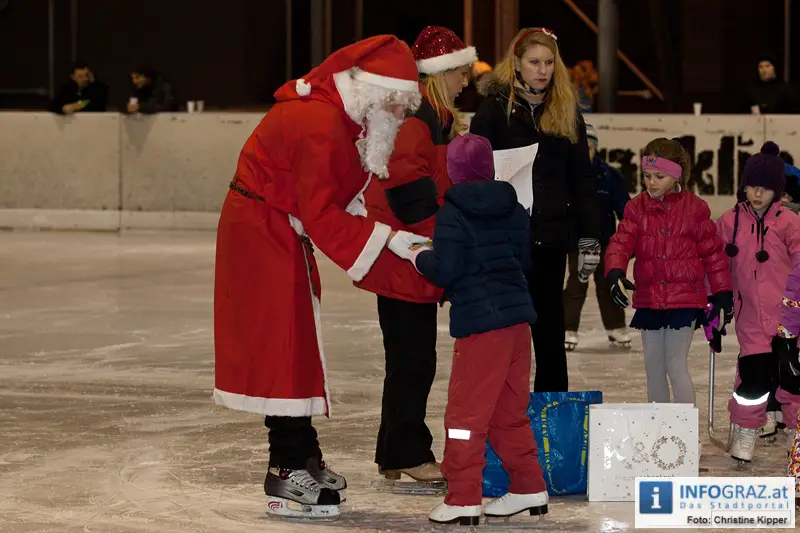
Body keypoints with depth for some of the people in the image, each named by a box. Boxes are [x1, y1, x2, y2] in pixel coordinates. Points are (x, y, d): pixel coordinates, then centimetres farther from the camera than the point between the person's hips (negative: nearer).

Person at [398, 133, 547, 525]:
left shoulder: (452, 214, -10)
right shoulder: (514, 209, 10)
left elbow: (443, 271, -14)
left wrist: (420, 256, 4)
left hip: (480, 321, -7)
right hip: (518, 316, 7)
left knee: (467, 412, -3)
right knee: (511, 411, 18)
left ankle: (463, 500, -5)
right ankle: (529, 488, 23)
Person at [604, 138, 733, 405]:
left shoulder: (694, 208, -2)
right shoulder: (637, 207, 4)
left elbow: (712, 251, 3)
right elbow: (621, 242, -7)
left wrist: (722, 292, 4)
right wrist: (615, 272, -26)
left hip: (684, 299, -4)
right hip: (649, 299, 4)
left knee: (675, 365, -8)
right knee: (653, 368, 11)